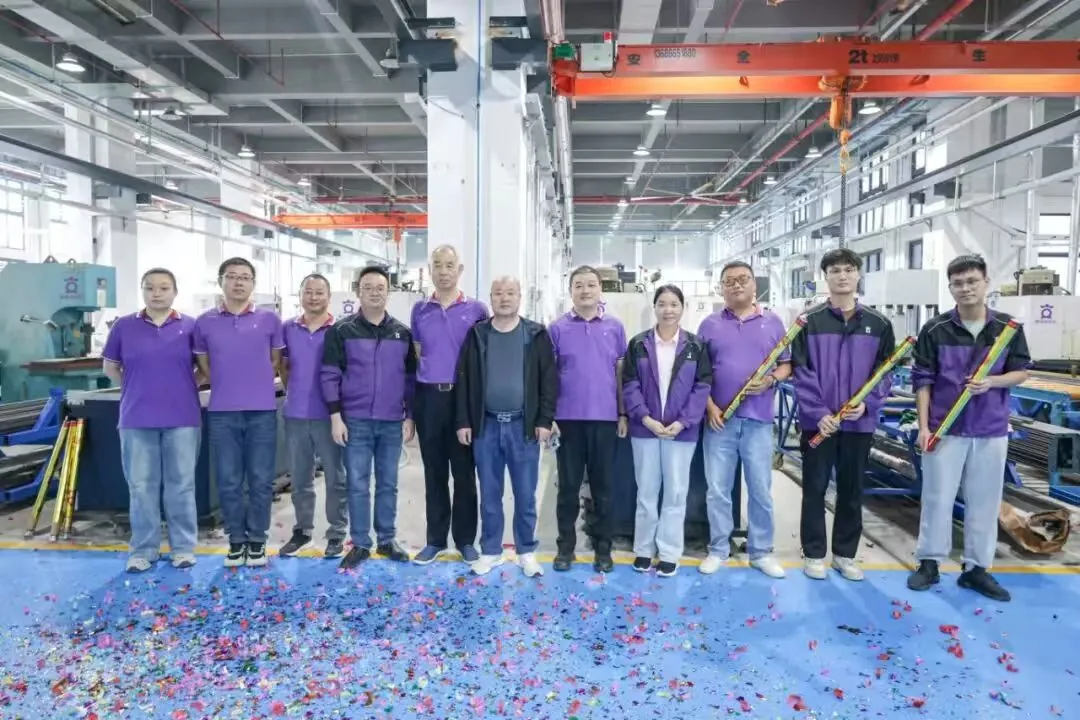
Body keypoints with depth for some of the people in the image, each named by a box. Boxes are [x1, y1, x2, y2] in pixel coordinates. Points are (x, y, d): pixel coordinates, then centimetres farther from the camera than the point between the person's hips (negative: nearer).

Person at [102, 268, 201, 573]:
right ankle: (143, 549, 21)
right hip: (137, 419, 1)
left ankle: (184, 547, 19)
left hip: (182, 418, -1)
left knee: (181, 485, 7)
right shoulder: (125, 326, 2)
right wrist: (136, 389, 6)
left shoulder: (190, 326, 0)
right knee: (141, 486, 9)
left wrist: (186, 387, 1)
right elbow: (110, 368, 12)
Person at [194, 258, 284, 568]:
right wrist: (228, 386, 9)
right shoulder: (205, 322, 3)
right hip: (222, 412, 1)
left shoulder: (269, 319, 1)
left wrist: (256, 384, 11)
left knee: (261, 480, 4)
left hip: (262, 411, -1)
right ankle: (236, 540, 20)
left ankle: (257, 540, 18)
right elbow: (204, 365, 13)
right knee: (228, 481, 7)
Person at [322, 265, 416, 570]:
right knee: (357, 485, 4)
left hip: (392, 422, 2)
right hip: (355, 421, -2)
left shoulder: (402, 333, 6)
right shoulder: (342, 331, -1)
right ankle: (360, 544, 16)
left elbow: (411, 377, 9)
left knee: (388, 484, 11)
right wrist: (335, 416, -8)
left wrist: (410, 416, 5)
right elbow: (330, 375, -3)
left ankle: (387, 540, 23)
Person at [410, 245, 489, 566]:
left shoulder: (476, 310, 0)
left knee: (464, 472, 6)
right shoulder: (420, 310, 8)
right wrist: (410, 405, 7)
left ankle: (465, 539, 18)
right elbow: (415, 355, 12)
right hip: (428, 397, 2)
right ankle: (435, 540, 21)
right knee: (434, 472, 10)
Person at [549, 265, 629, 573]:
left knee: (603, 487, 9)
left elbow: (621, 372, 8)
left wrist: (623, 414, 5)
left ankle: (603, 548, 22)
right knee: (568, 486, 9)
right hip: (568, 418, -1)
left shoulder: (615, 327, 5)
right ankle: (565, 547, 21)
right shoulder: (557, 328, 1)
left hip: (605, 417, 1)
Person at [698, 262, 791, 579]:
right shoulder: (710, 325, 6)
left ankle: (761, 551, 21)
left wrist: (770, 380, -13)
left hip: (758, 420, 0)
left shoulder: (772, 322, 8)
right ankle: (718, 550, 18)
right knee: (717, 489, 5)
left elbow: (787, 365, 8)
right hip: (720, 419, 0)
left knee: (761, 489, 7)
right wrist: (710, 407, -7)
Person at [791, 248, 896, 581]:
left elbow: (886, 372, 6)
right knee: (815, 489, 7)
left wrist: (867, 404, -11)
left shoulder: (879, 324, 5)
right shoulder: (809, 322, -2)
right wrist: (818, 412, -15)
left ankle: (845, 553, 26)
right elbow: (801, 373, -6)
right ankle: (814, 553, 20)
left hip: (860, 422, 2)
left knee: (852, 490, 12)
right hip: (817, 421, -2)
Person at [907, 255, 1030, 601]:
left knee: (984, 500, 10)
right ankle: (929, 562, 19)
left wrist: (992, 382, -16)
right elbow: (922, 380, -3)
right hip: (945, 429, -2)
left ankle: (977, 568, 23)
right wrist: (923, 426, -8)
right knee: (937, 497, 5)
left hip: (992, 431, 2)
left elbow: (1021, 372, 6)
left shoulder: (1008, 327, 0)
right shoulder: (935, 329, -4)